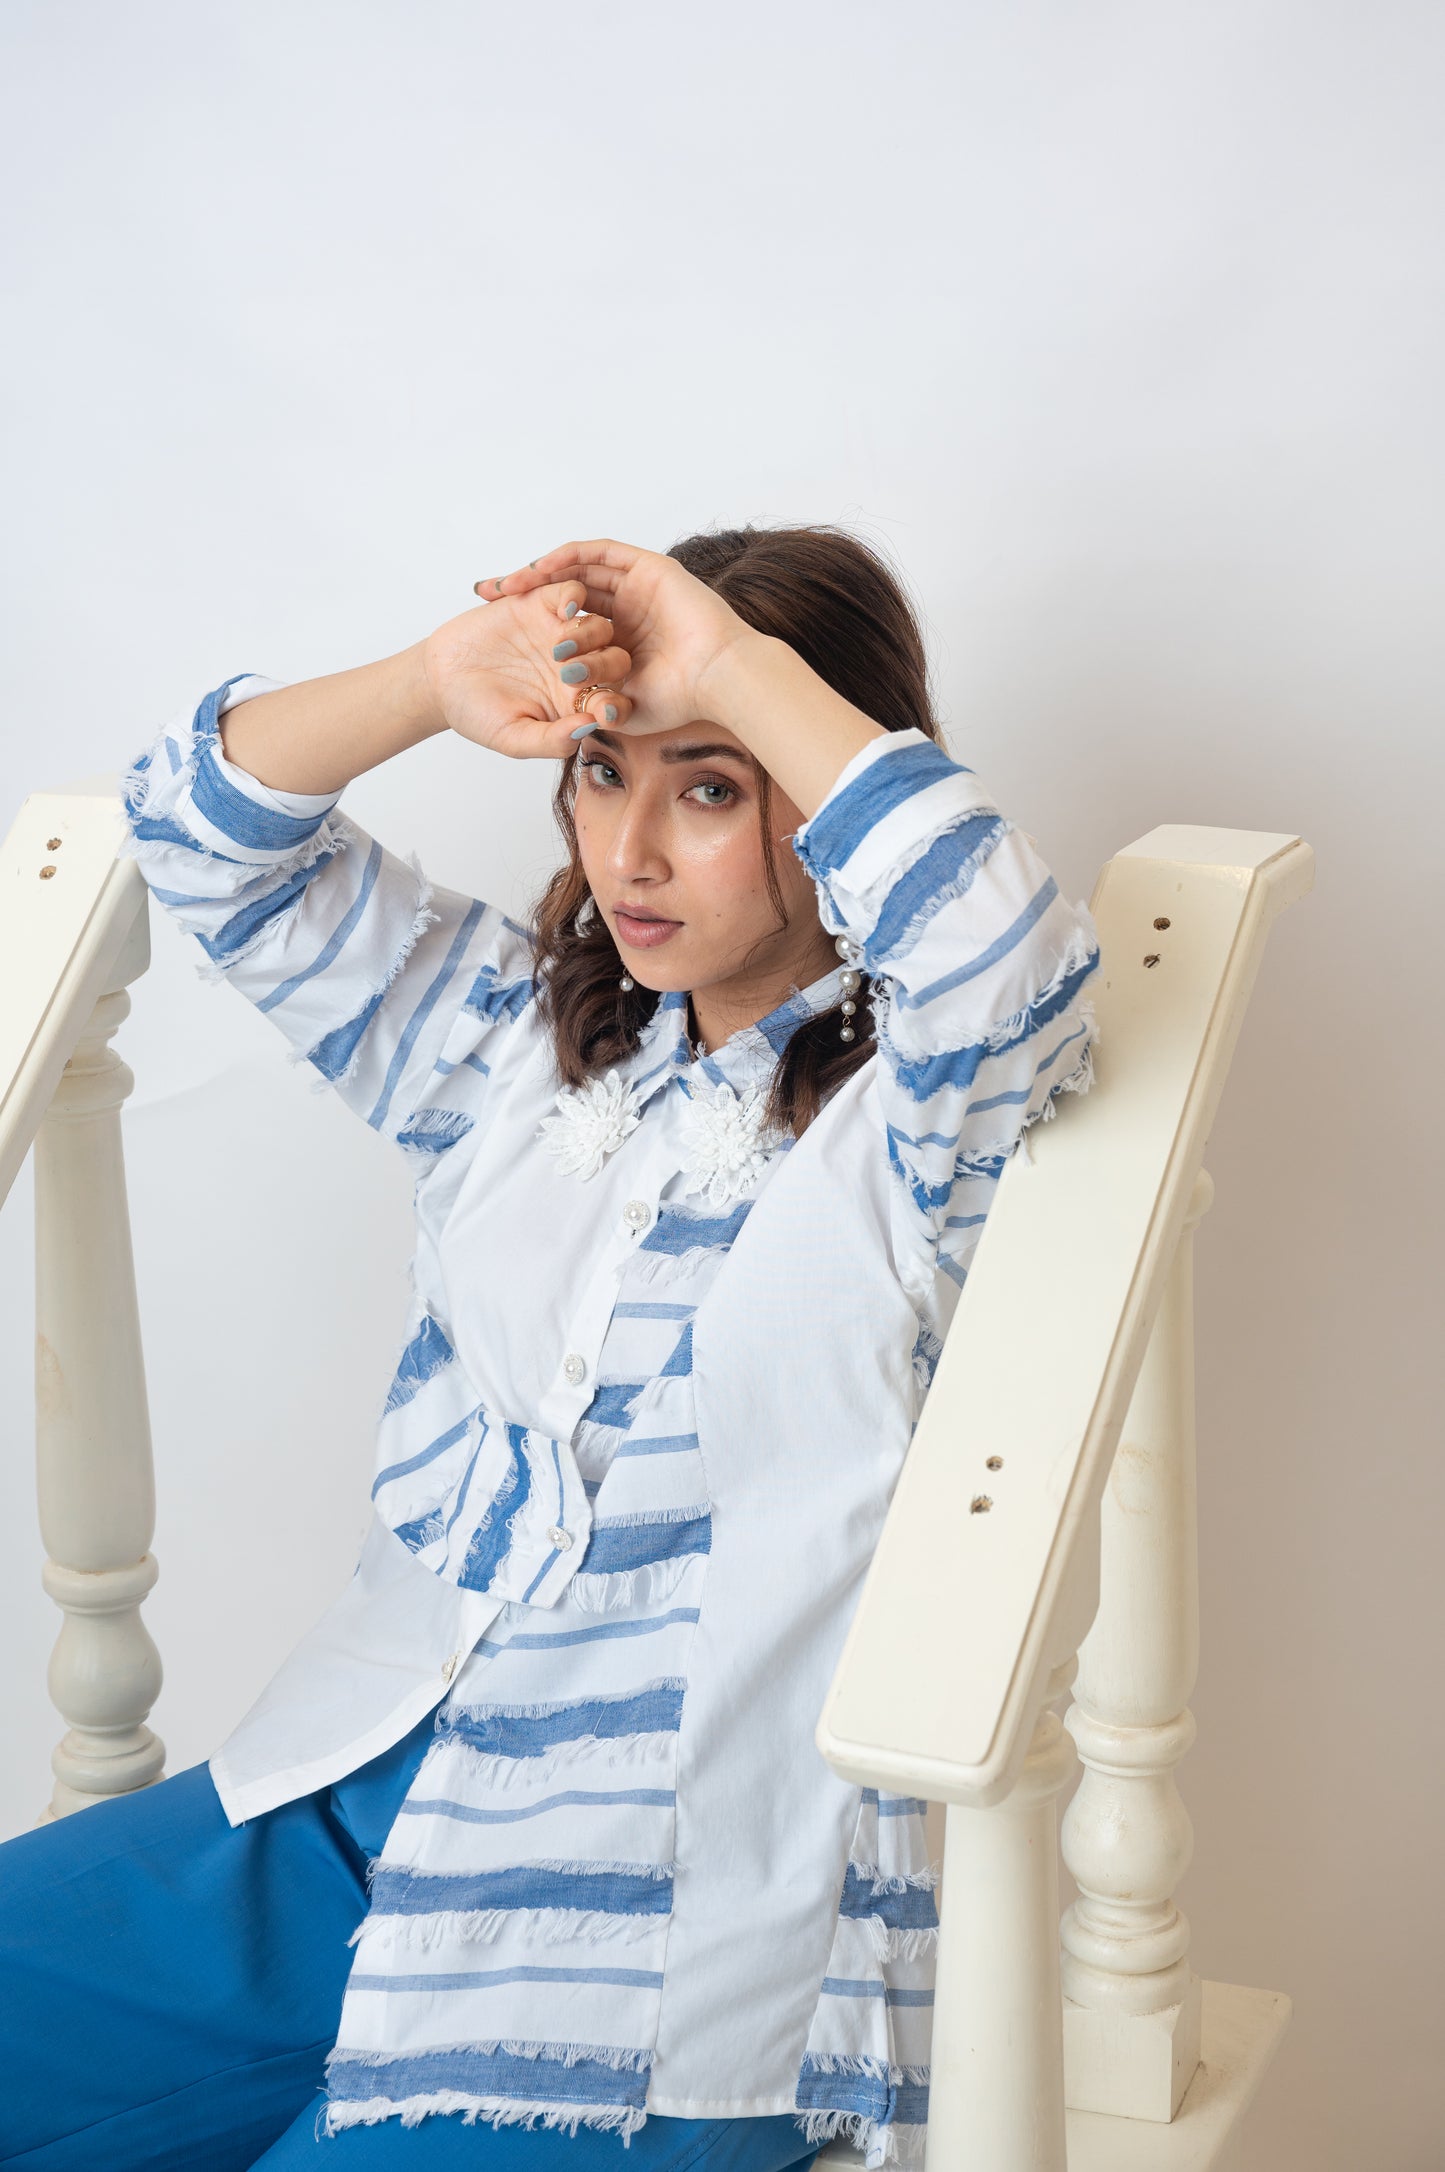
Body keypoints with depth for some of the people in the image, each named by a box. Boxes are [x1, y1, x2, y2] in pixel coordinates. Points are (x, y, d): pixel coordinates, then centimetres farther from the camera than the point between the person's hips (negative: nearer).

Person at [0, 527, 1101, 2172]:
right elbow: (206, 834, 9)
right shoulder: (524, 1032, 12)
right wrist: (443, 682, -9)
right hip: (350, 1803, 6)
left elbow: (1007, 948, -30)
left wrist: (741, 665, -20)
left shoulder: (926, 1112, -6)